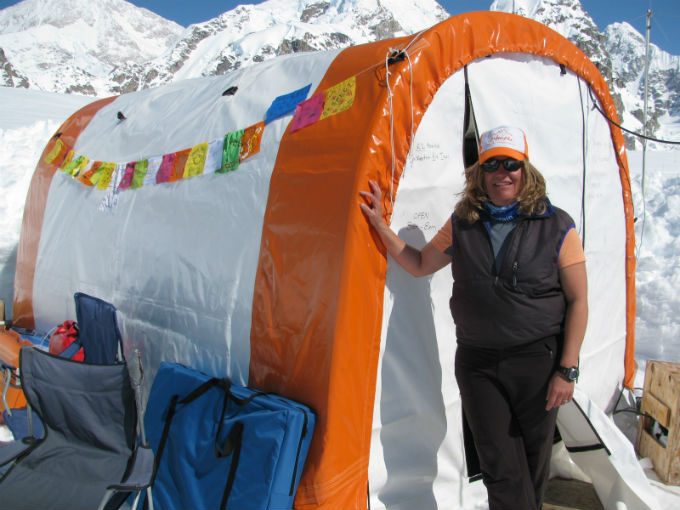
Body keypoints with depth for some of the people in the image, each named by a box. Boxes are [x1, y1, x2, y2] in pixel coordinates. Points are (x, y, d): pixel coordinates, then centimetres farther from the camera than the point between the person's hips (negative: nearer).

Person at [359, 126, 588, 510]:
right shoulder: (462, 225, 3)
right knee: (500, 468, 5)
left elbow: (578, 301, -4)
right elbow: (420, 265, 14)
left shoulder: (557, 226, -6)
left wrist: (567, 369, -9)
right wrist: (381, 225, 6)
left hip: (537, 362, -1)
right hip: (477, 363, 2)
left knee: (533, 462, 14)